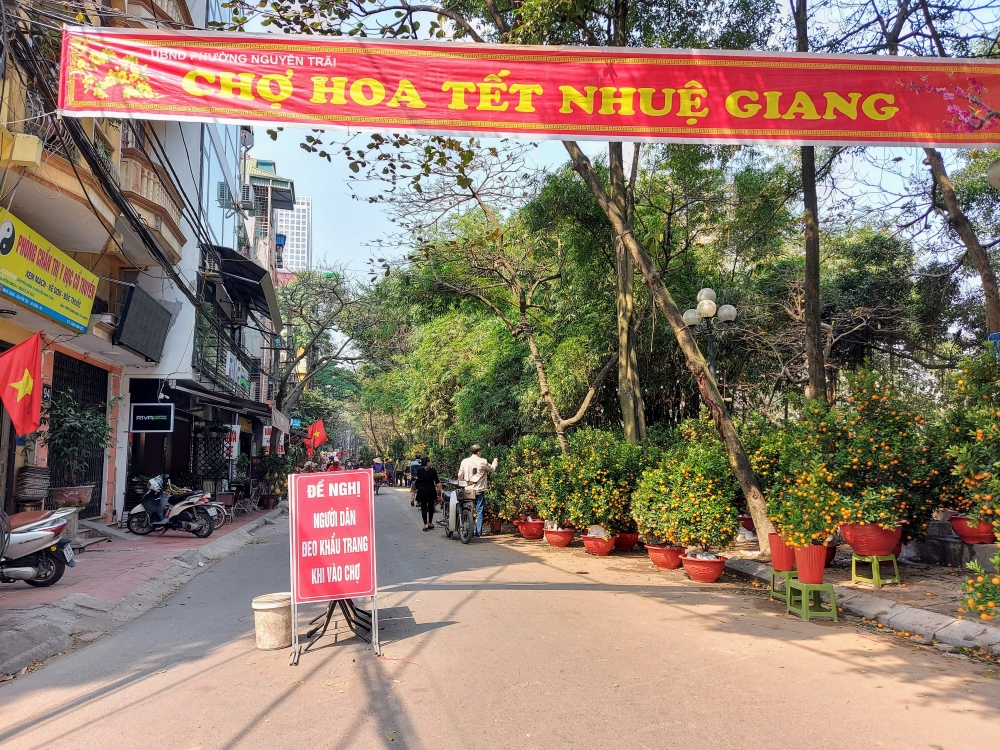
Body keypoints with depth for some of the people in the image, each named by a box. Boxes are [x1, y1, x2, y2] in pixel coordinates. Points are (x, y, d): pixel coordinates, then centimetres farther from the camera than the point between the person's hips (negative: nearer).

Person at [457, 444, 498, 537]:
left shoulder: (464, 461, -2)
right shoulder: (483, 462, -7)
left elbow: (460, 475, 4)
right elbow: (492, 469, 10)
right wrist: (495, 461, 29)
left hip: (468, 490, 2)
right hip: (479, 490, -2)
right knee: (480, 511, 5)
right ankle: (478, 532, 4)